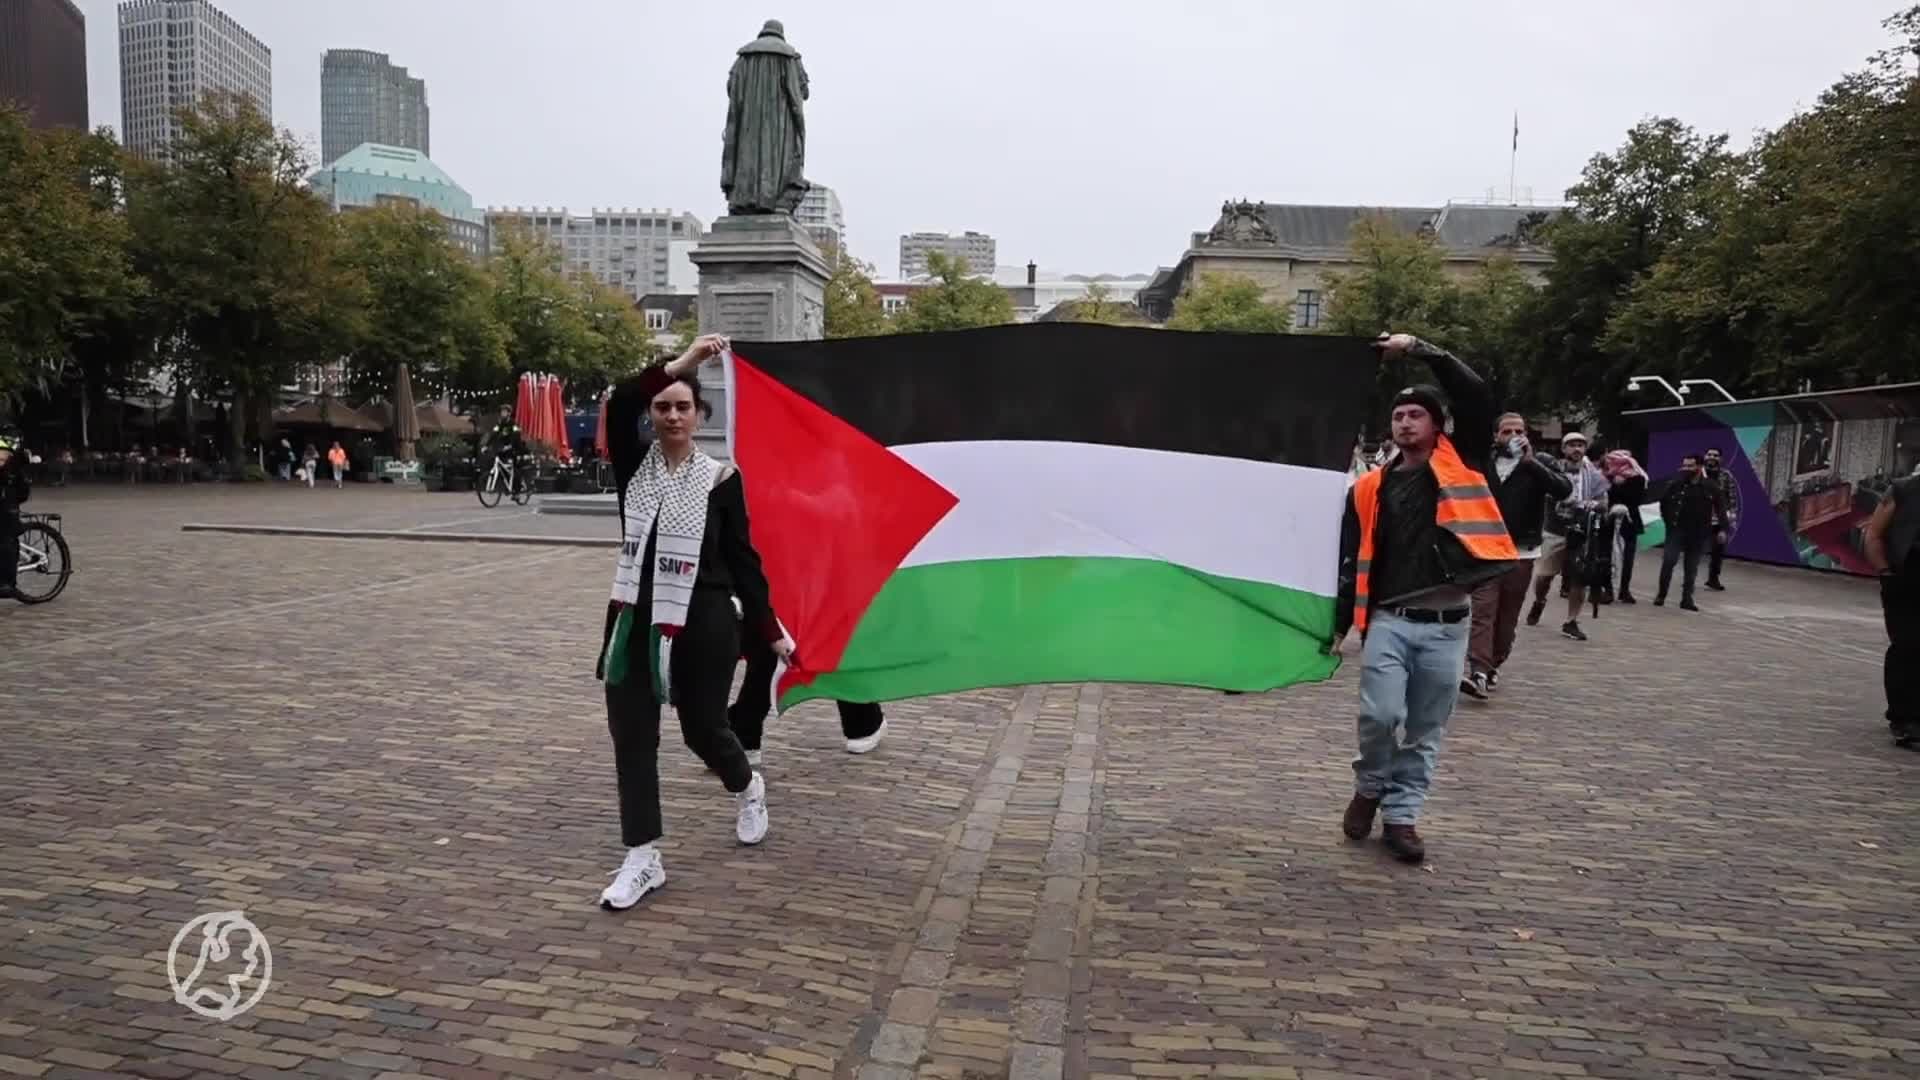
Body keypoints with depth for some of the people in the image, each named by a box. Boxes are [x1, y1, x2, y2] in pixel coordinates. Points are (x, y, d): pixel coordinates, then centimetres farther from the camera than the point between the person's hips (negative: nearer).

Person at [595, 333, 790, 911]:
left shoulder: (720, 479, -5)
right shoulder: (634, 465, 1)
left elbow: (743, 559, -1)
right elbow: (619, 403, -17)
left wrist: (771, 630, -2)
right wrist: (680, 362, -23)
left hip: (703, 623, -3)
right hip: (636, 619, 3)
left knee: (703, 729, 11)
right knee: (630, 734, 2)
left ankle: (748, 789, 44)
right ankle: (642, 860, 13)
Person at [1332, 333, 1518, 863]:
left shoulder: (1460, 467, 6)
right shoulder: (1370, 487, 7)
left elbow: (1477, 397, -7)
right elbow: (1353, 559, 6)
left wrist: (1421, 350, -8)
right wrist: (1340, 622, 2)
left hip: (1446, 624, 1)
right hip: (1389, 620, 0)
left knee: (1426, 731, 8)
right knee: (1381, 715, -10)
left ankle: (1401, 815, 21)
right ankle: (1369, 789, 17)